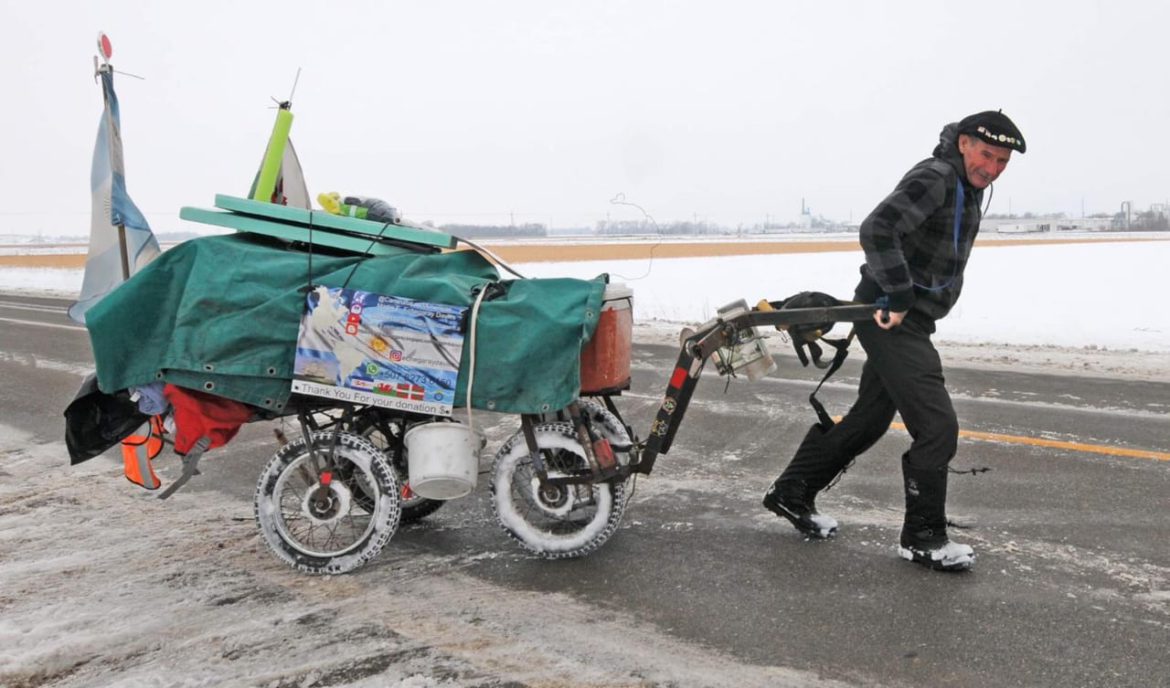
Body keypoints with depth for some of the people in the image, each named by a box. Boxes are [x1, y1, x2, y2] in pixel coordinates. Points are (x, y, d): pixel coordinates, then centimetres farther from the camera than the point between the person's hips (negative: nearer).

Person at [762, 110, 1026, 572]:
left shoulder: (967, 188, 16)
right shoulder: (935, 177, -17)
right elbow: (877, 230, -30)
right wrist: (899, 297, -27)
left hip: (905, 320, 10)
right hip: (892, 320, -10)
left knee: (869, 417, 17)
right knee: (937, 427, -9)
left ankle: (792, 494, 29)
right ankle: (923, 537, 7)